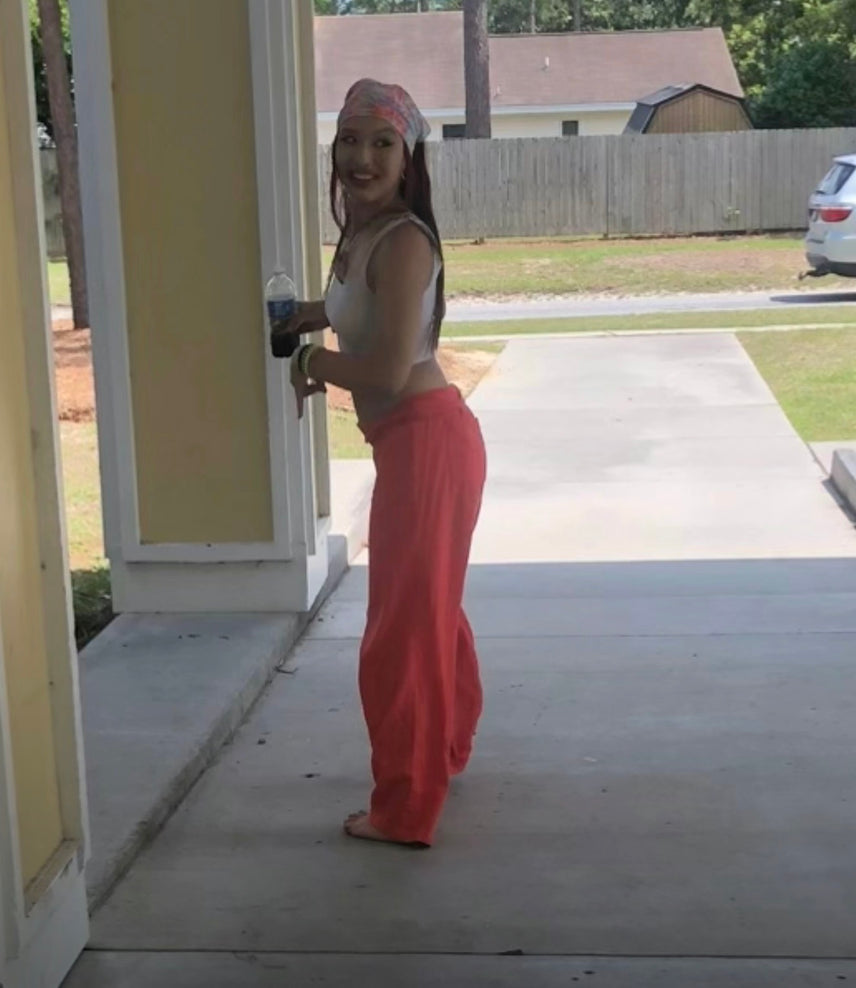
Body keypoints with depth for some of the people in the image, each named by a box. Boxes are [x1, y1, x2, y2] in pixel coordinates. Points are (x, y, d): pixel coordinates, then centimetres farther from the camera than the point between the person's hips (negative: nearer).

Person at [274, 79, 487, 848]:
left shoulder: (403, 241, -20)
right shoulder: (361, 234, 8)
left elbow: (390, 370, -26)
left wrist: (312, 362, -9)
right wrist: (314, 315, 10)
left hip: (426, 440, -10)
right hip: (410, 440, 10)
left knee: (406, 620, -1)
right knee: (429, 605, 24)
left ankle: (406, 808, 11)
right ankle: (444, 749, 44)